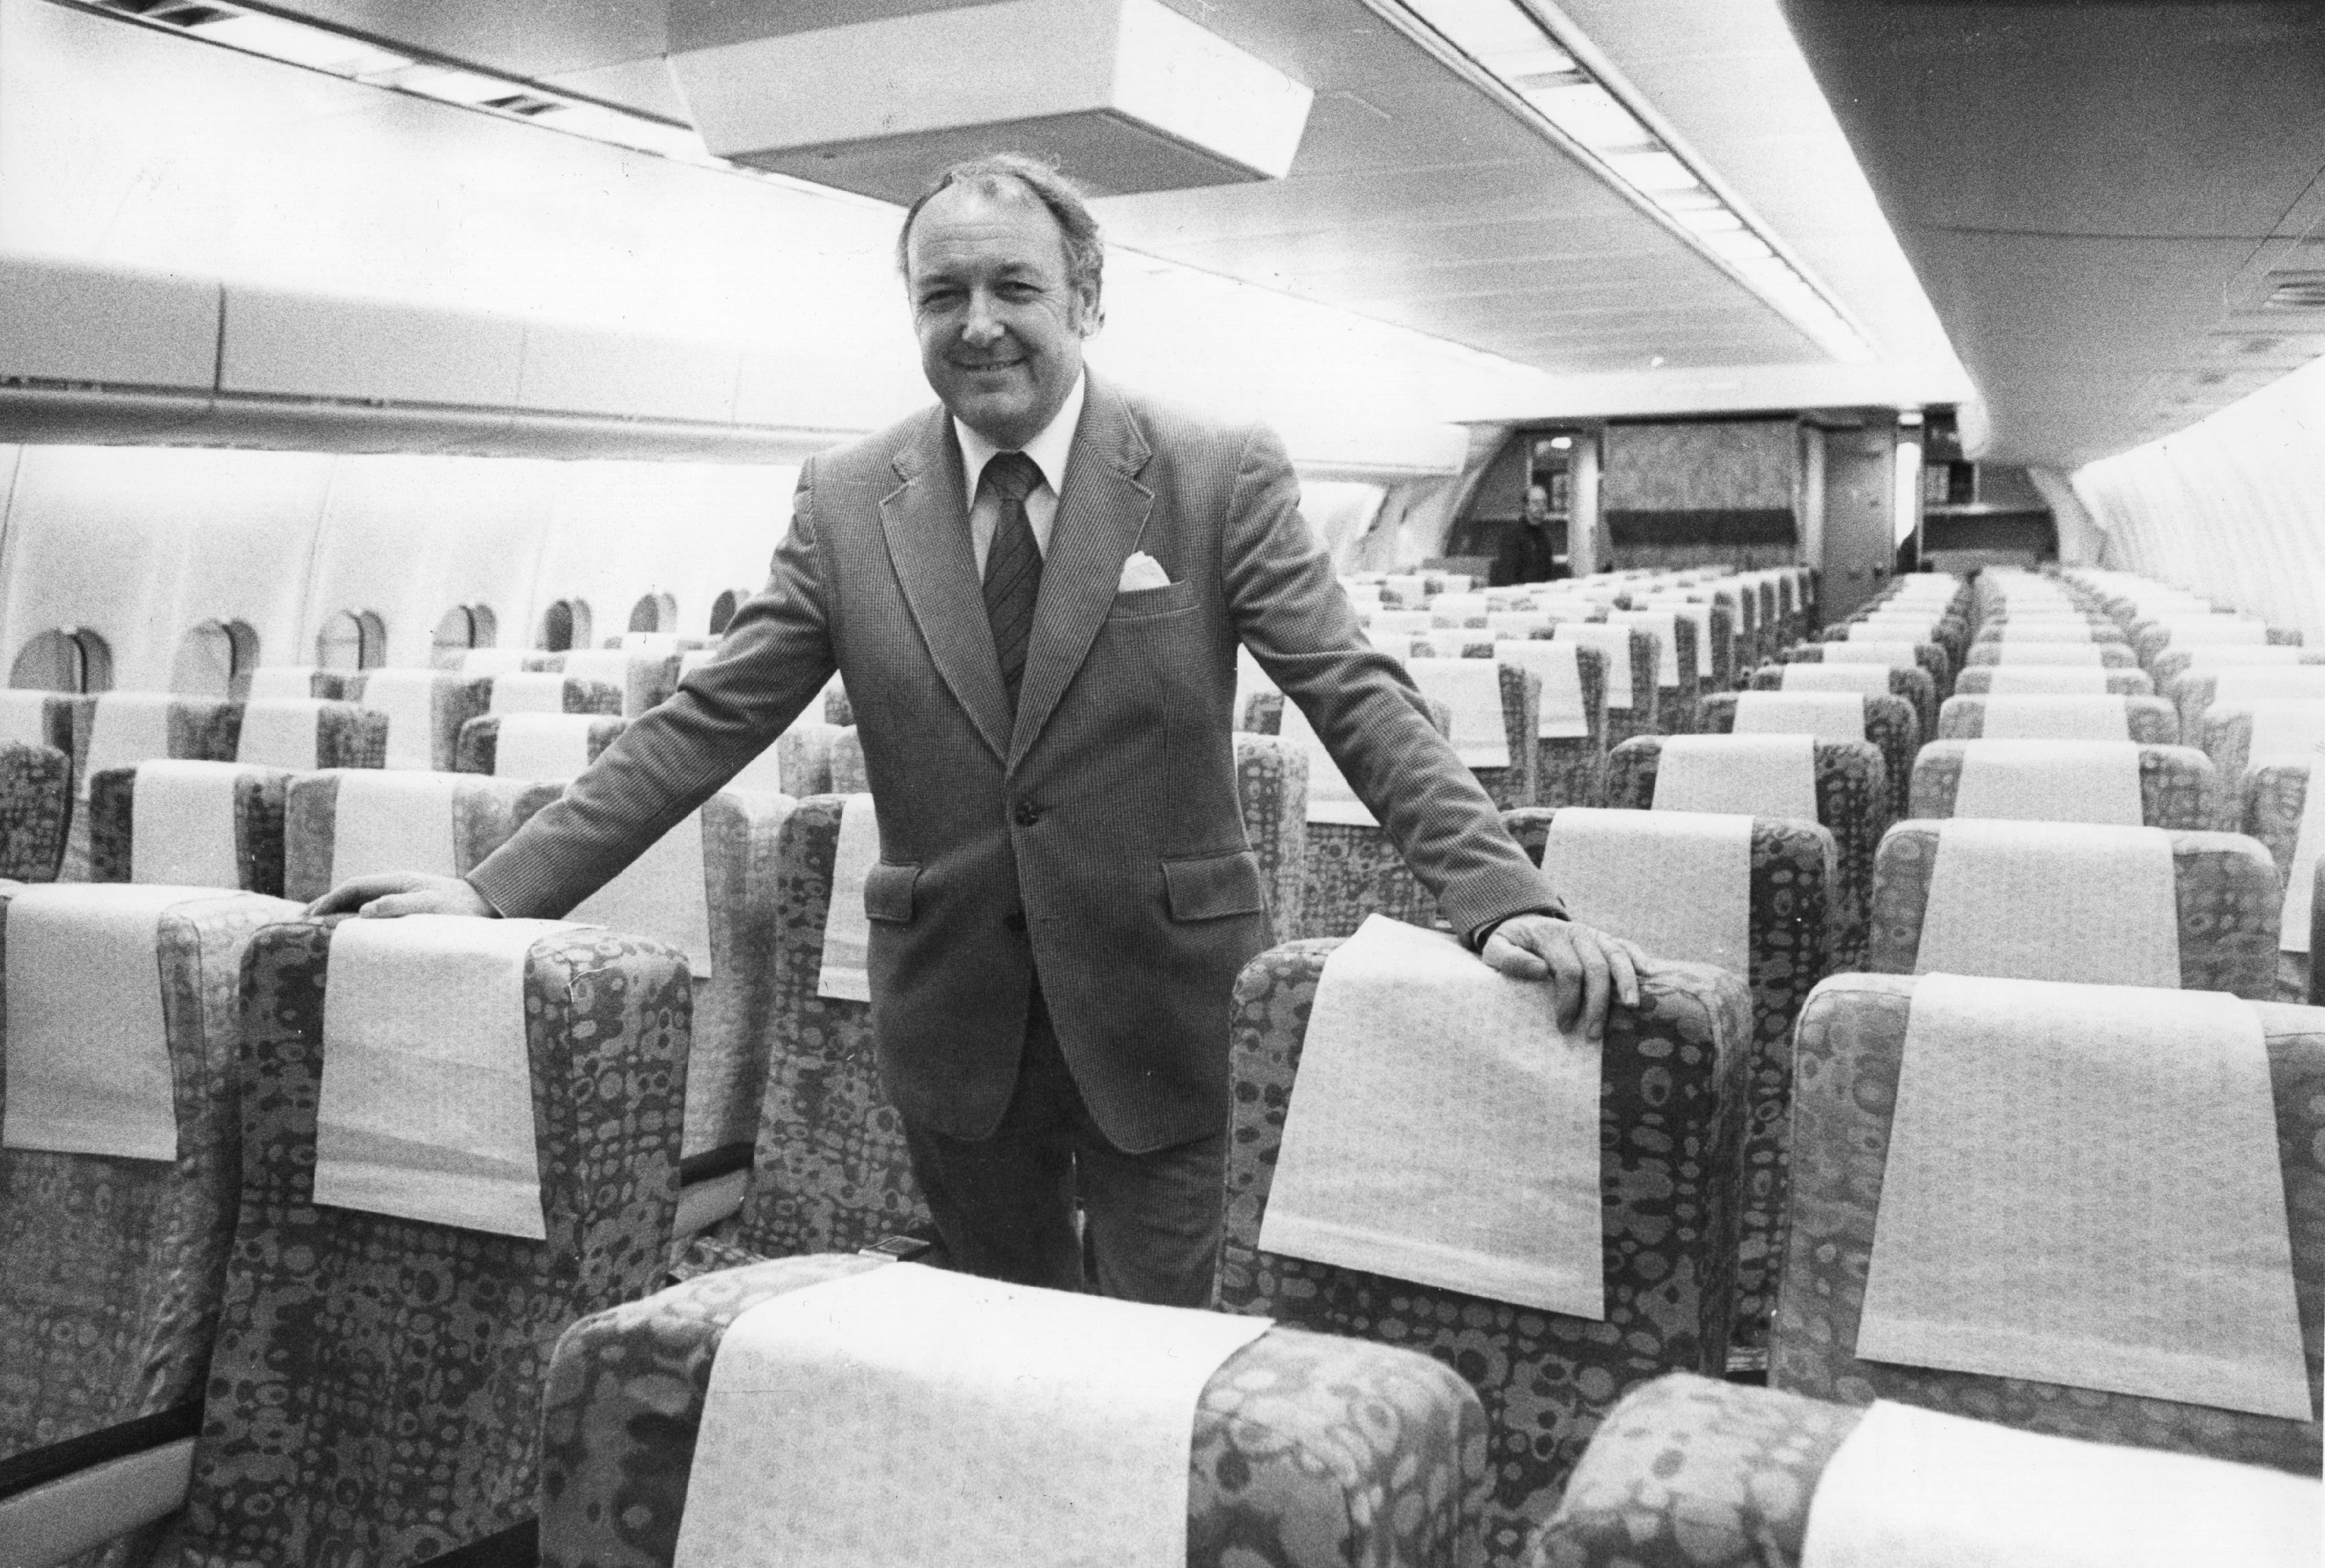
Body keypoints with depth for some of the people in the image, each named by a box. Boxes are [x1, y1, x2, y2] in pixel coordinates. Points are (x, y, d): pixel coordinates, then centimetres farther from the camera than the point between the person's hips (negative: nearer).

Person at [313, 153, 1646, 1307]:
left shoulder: (1222, 476, -7)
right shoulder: (846, 501, 0)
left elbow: (1363, 700, -11)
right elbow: (709, 722, 0)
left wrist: (1507, 896, -25)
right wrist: (498, 892, -7)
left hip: (1167, 1008, -2)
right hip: (953, 1020, 3)